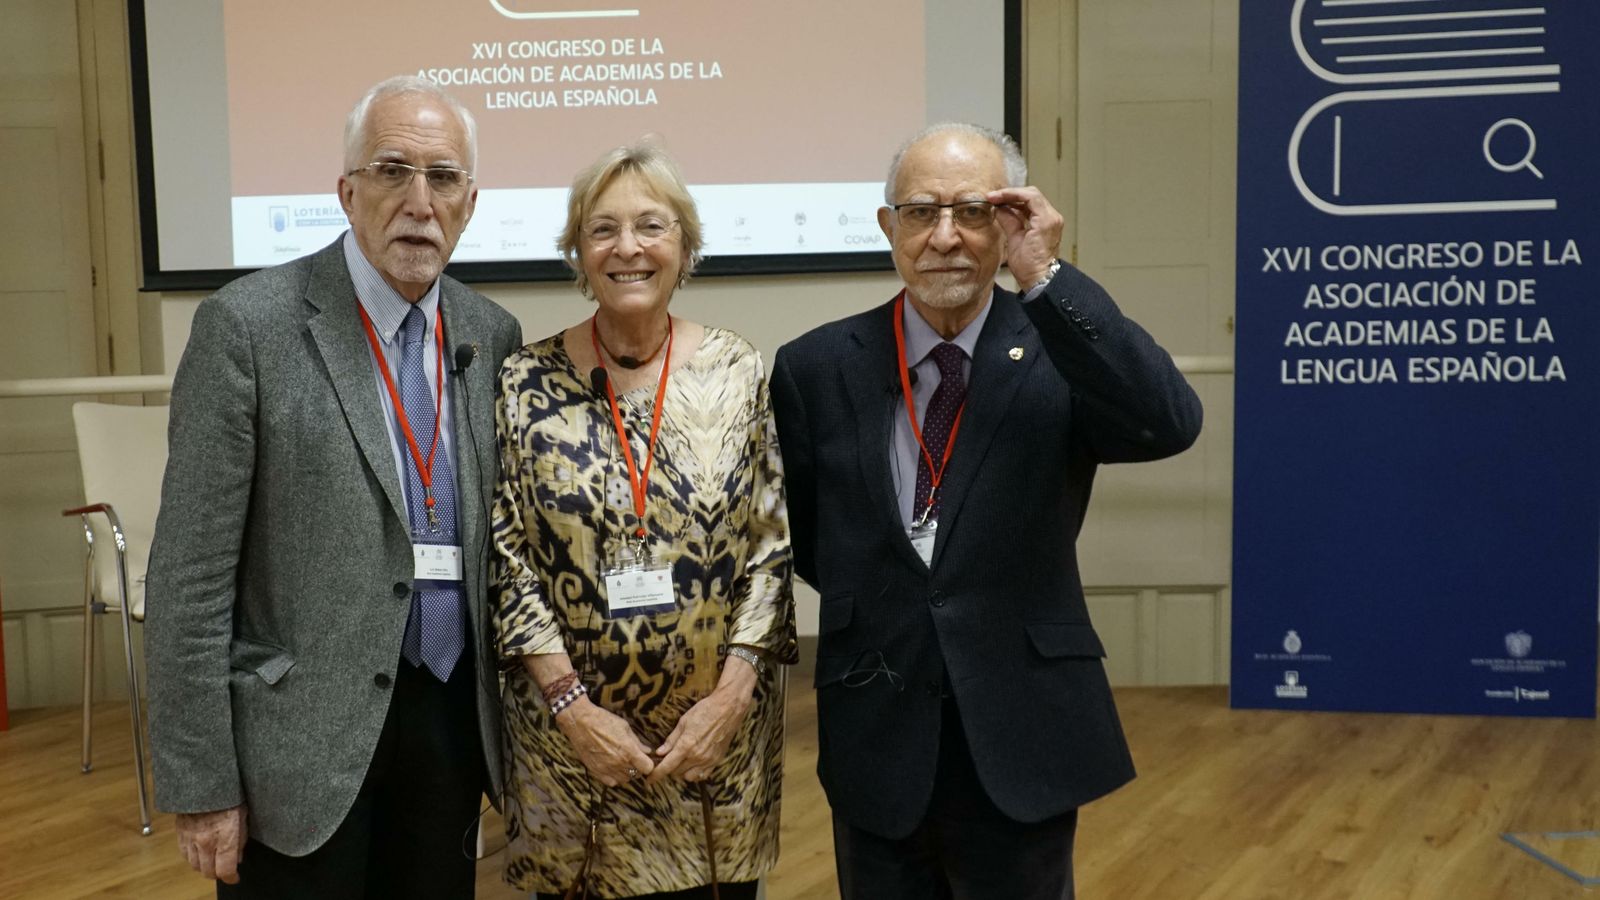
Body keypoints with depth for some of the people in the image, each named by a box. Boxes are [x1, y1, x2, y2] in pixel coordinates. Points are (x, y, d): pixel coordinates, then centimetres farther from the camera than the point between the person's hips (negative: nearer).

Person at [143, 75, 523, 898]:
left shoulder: (491, 335, 4)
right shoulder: (248, 325, -11)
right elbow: (190, 576, -11)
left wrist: (512, 709, 10)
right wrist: (200, 784, -11)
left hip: (452, 713, 5)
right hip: (302, 732, -4)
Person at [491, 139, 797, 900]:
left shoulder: (739, 372, -3)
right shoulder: (526, 383, -4)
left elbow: (775, 547, -3)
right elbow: (506, 561, -4)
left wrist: (730, 698, -10)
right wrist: (572, 706, -10)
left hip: (721, 729, 1)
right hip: (569, 732, 0)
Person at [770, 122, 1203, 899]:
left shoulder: (1058, 353, -6)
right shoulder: (817, 367, -2)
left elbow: (1171, 424, -25)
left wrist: (1045, 278, -26)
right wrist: (877, 604, 6)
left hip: (1021, 736, -1)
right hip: (876, 743, 2)